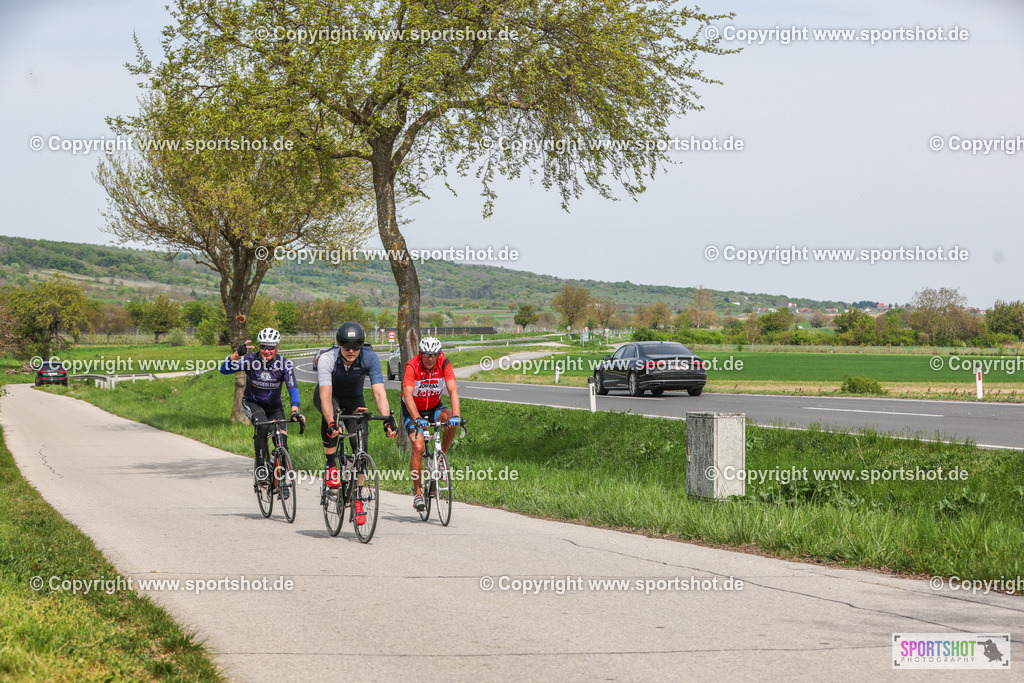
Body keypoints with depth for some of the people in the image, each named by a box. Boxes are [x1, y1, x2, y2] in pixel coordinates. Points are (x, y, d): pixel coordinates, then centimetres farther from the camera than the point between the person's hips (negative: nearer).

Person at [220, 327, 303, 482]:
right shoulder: (251, 359, -21)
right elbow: (224, 370, -31)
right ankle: (261, 465, -21)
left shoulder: (284, 364, -19)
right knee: (262, 426, -32)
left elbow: (293, 388, -30)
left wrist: (295, 410, -47)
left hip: (275, 406, 2)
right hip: (252, 403, -2)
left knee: (282, 440, -15)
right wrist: (237, 354, -48)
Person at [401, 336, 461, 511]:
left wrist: (455, 415, -43)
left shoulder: (444, 364, -19)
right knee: (418, 447, -20)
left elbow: (453, 390, -28)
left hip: (434, 407, 3)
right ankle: (417, 492, -9)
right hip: (412, 410, -3)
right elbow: (408, 395, -36)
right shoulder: (412, 366, -26)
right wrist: (417, 419, -50)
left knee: (451, 421, -29)